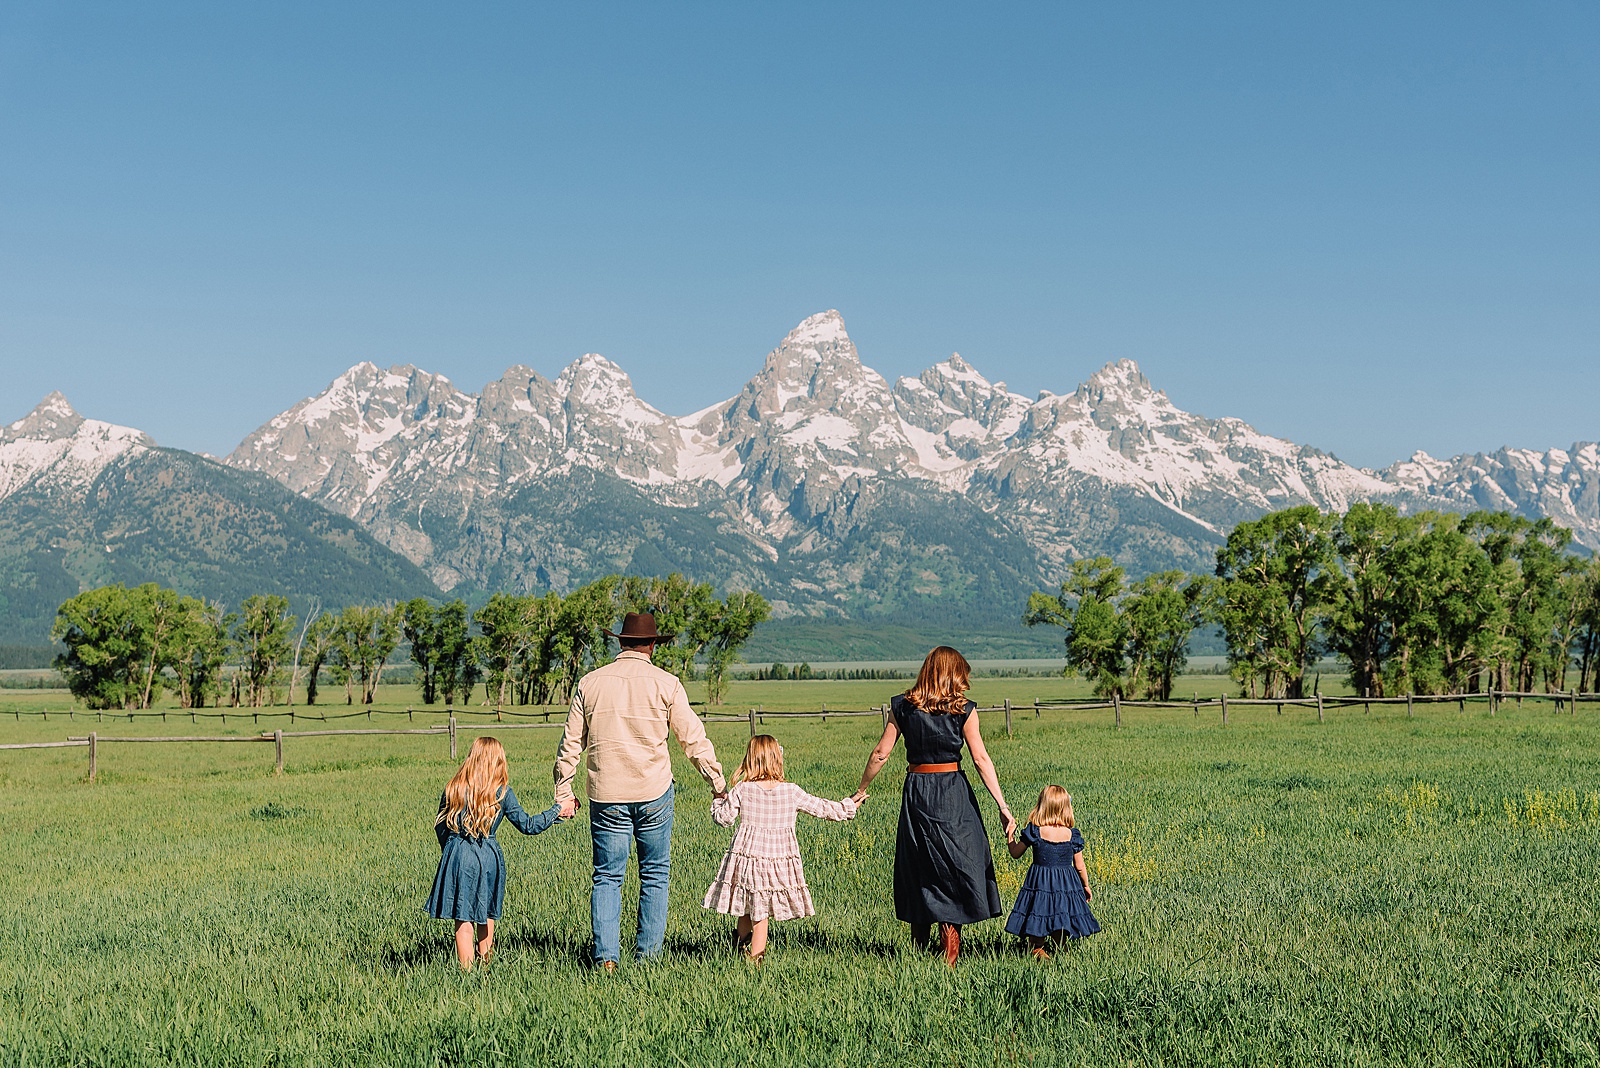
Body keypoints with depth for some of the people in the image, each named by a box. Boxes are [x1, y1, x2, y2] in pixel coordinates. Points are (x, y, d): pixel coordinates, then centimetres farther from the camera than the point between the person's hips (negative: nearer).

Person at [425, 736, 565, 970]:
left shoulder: (454, 788, 3)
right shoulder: (502, 791, -3)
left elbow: (440, 826, 11)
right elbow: (528, 825, 0)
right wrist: (557, 811, 11)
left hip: (457, 857, 0)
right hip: (488, 857, 0)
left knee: (464, 918, 3)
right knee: (486, 914, 19)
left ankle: (467, 971, 0)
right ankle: (485, 964, 27)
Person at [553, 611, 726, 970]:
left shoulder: (590, 682, 4)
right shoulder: (665, 683, -2)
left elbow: (571, 744, 7)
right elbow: (693, 738, 0)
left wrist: (563, 793, 16)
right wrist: (718, 784, 8)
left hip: (606, 797, 1)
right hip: (654, 792, -1)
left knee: (607, 877, 7)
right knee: (655, 874, 11)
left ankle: (606, 955, -1)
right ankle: (647, 952, 12)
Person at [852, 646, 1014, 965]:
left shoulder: (902, 706, 2)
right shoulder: (963, 710, -5)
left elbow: (880, 753, 2)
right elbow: (981, 759, -8)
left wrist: (862, 790, 15)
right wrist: (1003, 806, -7)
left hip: (916, 789, 3)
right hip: (953, 793, -3)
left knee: (919, 867, 14)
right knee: (954, 868, 4)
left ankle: (918, 950, 19)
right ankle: (949, 956, 1)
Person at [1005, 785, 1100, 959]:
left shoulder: (1034, 831, -9)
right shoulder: (1072, 834, -4)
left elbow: (1015, 853, 1)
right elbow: (1079, 866, 3)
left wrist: (1010, 836, 19)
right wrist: (1086, 886, 18)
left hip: (1039, 882, -2)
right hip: (1067, 884, 2)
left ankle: (1038, 950, -12)